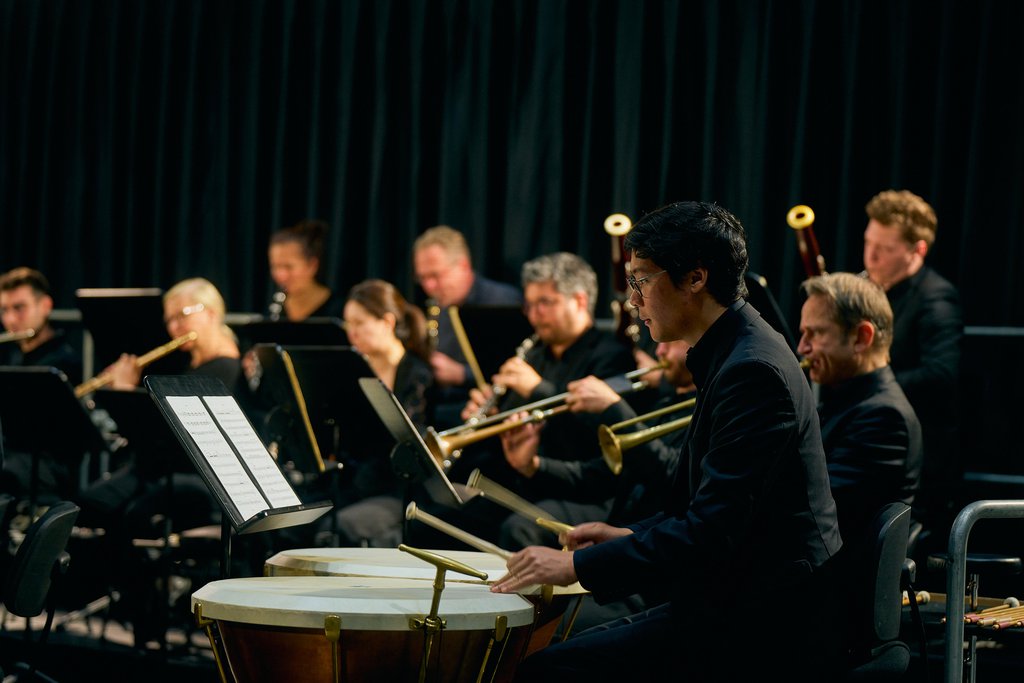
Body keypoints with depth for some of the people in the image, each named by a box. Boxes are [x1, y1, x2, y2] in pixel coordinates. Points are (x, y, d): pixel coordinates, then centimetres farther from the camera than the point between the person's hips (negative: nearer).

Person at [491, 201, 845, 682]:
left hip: (761, 632, -11)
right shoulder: (738, 355, 15)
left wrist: (579, 565, -20)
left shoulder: (751, 370, -18)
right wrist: (630, 535, 12)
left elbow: (712, 529, -24)